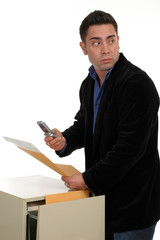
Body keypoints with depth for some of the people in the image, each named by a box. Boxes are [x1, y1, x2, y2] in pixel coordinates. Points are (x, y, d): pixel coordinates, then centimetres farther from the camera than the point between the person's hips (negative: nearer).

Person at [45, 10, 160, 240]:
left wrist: (89, 180, -18)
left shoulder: (137, 83, -20)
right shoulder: (89, 84, 7)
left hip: (133, 203, -7)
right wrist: (64, 141, -1)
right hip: (102, 195, 8)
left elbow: (130, 147, -24)